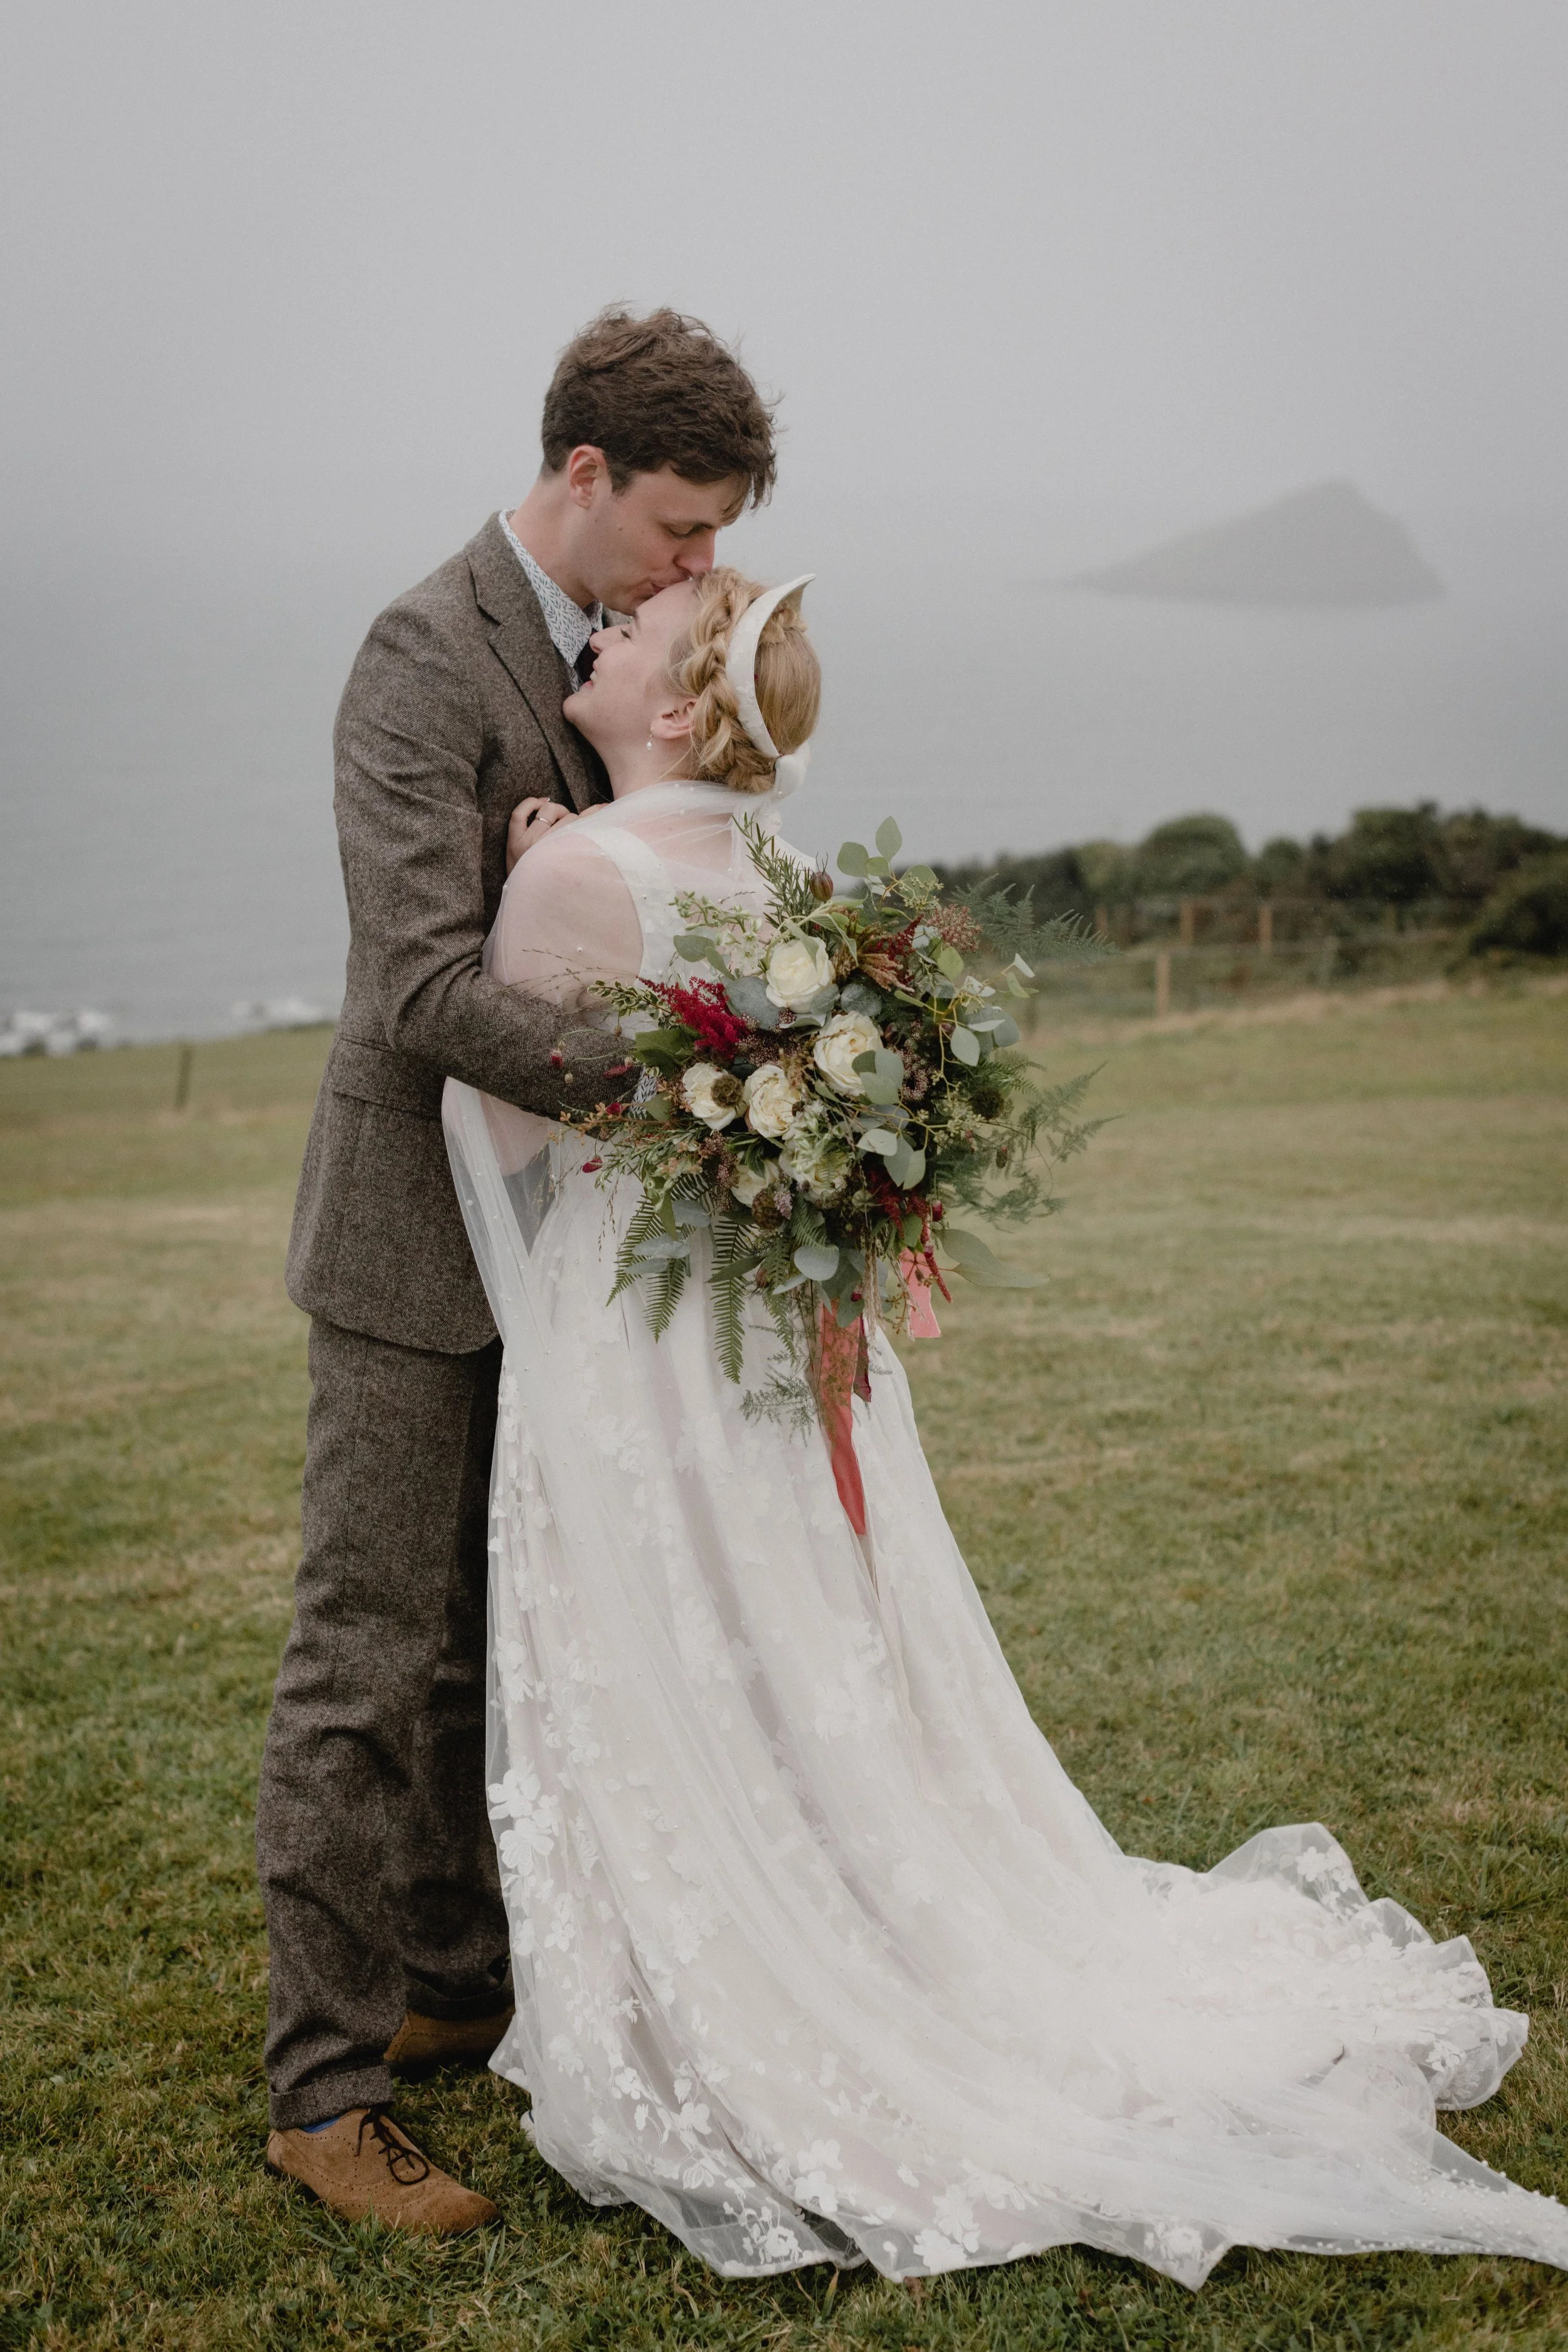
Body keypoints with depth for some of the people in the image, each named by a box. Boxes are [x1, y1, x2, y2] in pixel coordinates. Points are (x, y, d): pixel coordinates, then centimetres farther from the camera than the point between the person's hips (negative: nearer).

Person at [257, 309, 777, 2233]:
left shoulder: (609, 650, 9)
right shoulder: (427, 657, -18)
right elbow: (428, 982, -28)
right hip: (418, 1239, -9)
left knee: (482, 1643, 18)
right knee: (369, 1661, -2)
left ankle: (454, 1983, 33)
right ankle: (324, 2090, 8)